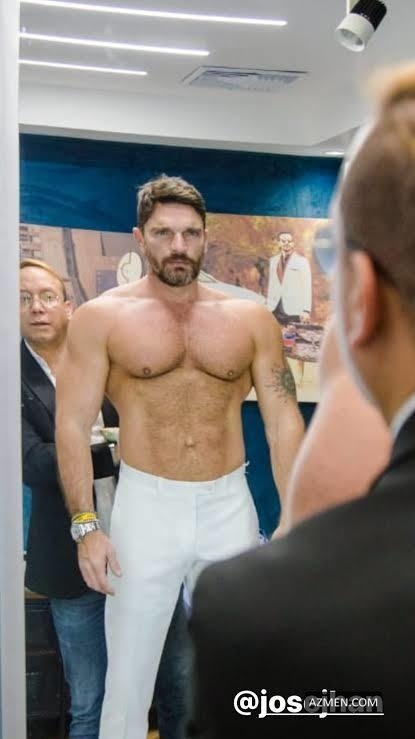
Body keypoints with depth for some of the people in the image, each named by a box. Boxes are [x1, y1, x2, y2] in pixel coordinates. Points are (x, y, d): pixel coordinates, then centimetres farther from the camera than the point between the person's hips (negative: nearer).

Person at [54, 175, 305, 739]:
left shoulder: (251, 319, 3)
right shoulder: (101, 318, -3)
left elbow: (284, 423, 2)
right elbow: (72, 424, -5)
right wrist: (85, 526, -13)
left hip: (232, 507, 2)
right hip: (145, 507, -2)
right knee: (128, 686, 5)